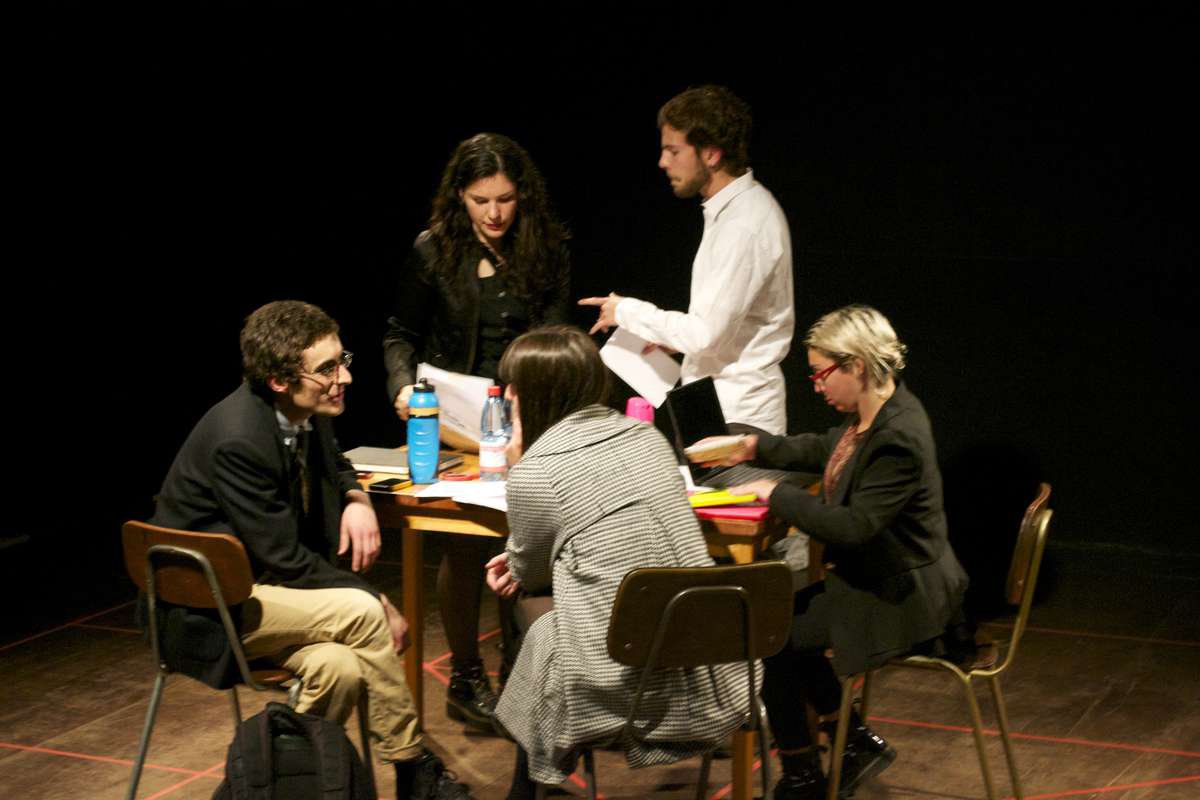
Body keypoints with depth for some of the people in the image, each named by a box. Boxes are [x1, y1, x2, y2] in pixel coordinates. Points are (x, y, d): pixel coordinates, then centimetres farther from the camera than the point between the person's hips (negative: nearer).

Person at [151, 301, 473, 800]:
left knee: (341, 668, -23)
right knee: (361, 612, -25)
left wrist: (356, 499, -1)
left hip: (255, 580, 8)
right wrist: (377, 600, -16)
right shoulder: (238, 440, -26)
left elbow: (333, 464, 23)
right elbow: (284, 561, -23)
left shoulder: (308, 411, -1)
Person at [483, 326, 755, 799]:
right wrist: (522, 562, 30)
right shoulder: (646, 435, 9)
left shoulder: (534, 470, -10)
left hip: (623, 683, -6)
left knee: (531, 608, 24)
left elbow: (529, 574, 8)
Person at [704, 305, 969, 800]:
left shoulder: (898, 438, -28)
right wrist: (755, 447, 13)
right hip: (881, 578, 10)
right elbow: (824, 450, 21)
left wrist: (776, 495, -21)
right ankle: (858, 744, 19)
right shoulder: (875, 411, 2)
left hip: (900, 598, -10)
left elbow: (853, 526, -29)